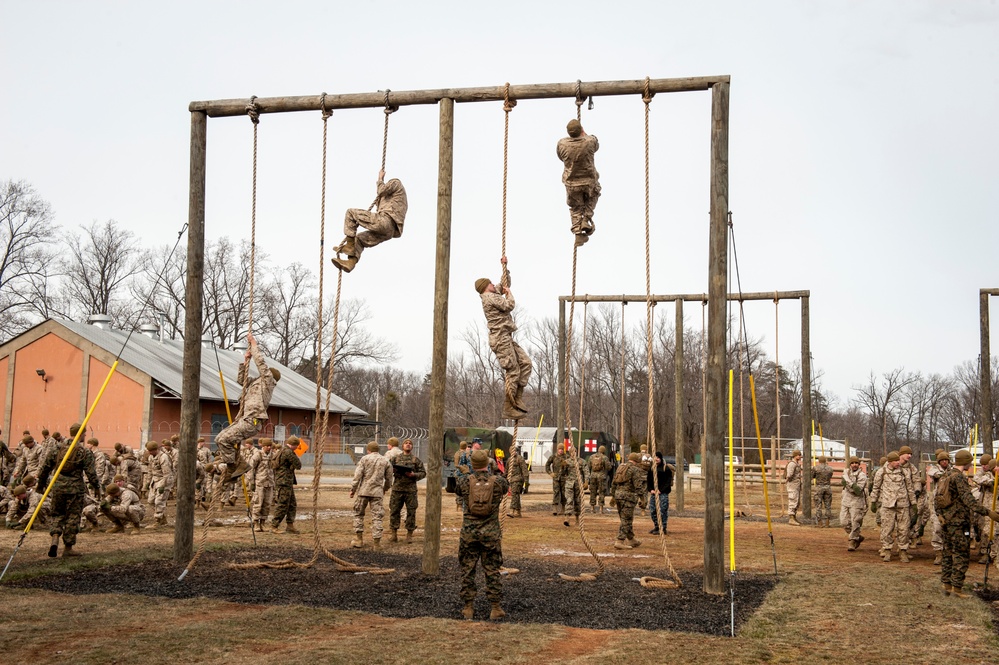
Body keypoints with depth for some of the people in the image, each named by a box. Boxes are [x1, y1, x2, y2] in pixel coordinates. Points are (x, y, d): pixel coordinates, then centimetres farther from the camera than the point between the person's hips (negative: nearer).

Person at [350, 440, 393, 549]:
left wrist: (353, 489, -1)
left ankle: (358, 539, 12)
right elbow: (389, 479, 15)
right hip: (377, 492, 1)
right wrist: (385, 489, 33)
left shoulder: (365, 459, 1)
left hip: (363, 491, -1)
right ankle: (377, 542, -1)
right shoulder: (385, 462, 9)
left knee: (358, 514, 13)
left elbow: (358, 475, -6)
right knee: (377, 517, 3)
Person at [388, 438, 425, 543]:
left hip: (411, 490, -1)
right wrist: (392, 470, -11)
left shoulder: (416, 460, 6)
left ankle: (409, 534, 11)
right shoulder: (395, 458, 8)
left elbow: (423, 473, 4)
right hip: (397, 488, 1)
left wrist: (414, 475, -13)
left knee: (411, 512, 2)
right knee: (394, 511, 2)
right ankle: (394, 534, 10)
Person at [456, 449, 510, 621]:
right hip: (491, 533, 0)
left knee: (467, 570, 10)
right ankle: (496, 608, 9)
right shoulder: (498, 482, -5)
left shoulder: (465, 482, -4)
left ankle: (468, 608, 14)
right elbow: (507, 487, 19)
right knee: (492, 571, 7)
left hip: (469, 532, 0)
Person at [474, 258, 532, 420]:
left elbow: (504, 284, 37)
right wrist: (509, 293, 1)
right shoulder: (490, 297, -8)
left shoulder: (493, 296, 22)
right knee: (513, 371, -12)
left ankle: (518, 398, 0)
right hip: (500, 337, -10)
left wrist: (504, 266, 32)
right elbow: (509, 305, -17)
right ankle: (508, 408, -12)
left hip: (507, 338, 10)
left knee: (525, 363, 2)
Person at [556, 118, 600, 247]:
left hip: (571, 183, 1)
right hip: (589, 180, -1)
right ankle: (586, 221, 15)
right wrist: (584, 133, 15)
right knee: (591, 199, 30)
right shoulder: (590, 141, -18)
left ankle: (578, 234, 13)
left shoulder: (561, 144, -15)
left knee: (576, 208, 19)